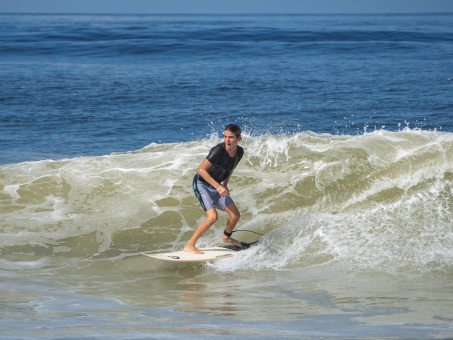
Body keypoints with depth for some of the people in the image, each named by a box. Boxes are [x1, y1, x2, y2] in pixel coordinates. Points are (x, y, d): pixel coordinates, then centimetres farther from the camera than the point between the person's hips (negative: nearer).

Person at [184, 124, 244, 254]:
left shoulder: (239, 152, -6)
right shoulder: (218, 150, -28)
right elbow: (201, 170, -27)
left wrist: (225, 185, 11)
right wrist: (218, 187, -30)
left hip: (216, 186, 7)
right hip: (201, 183, -7)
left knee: (235, 215, 7)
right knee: (212, 217, -23)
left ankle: (226, 237, 38)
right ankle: (190, 246, -15)